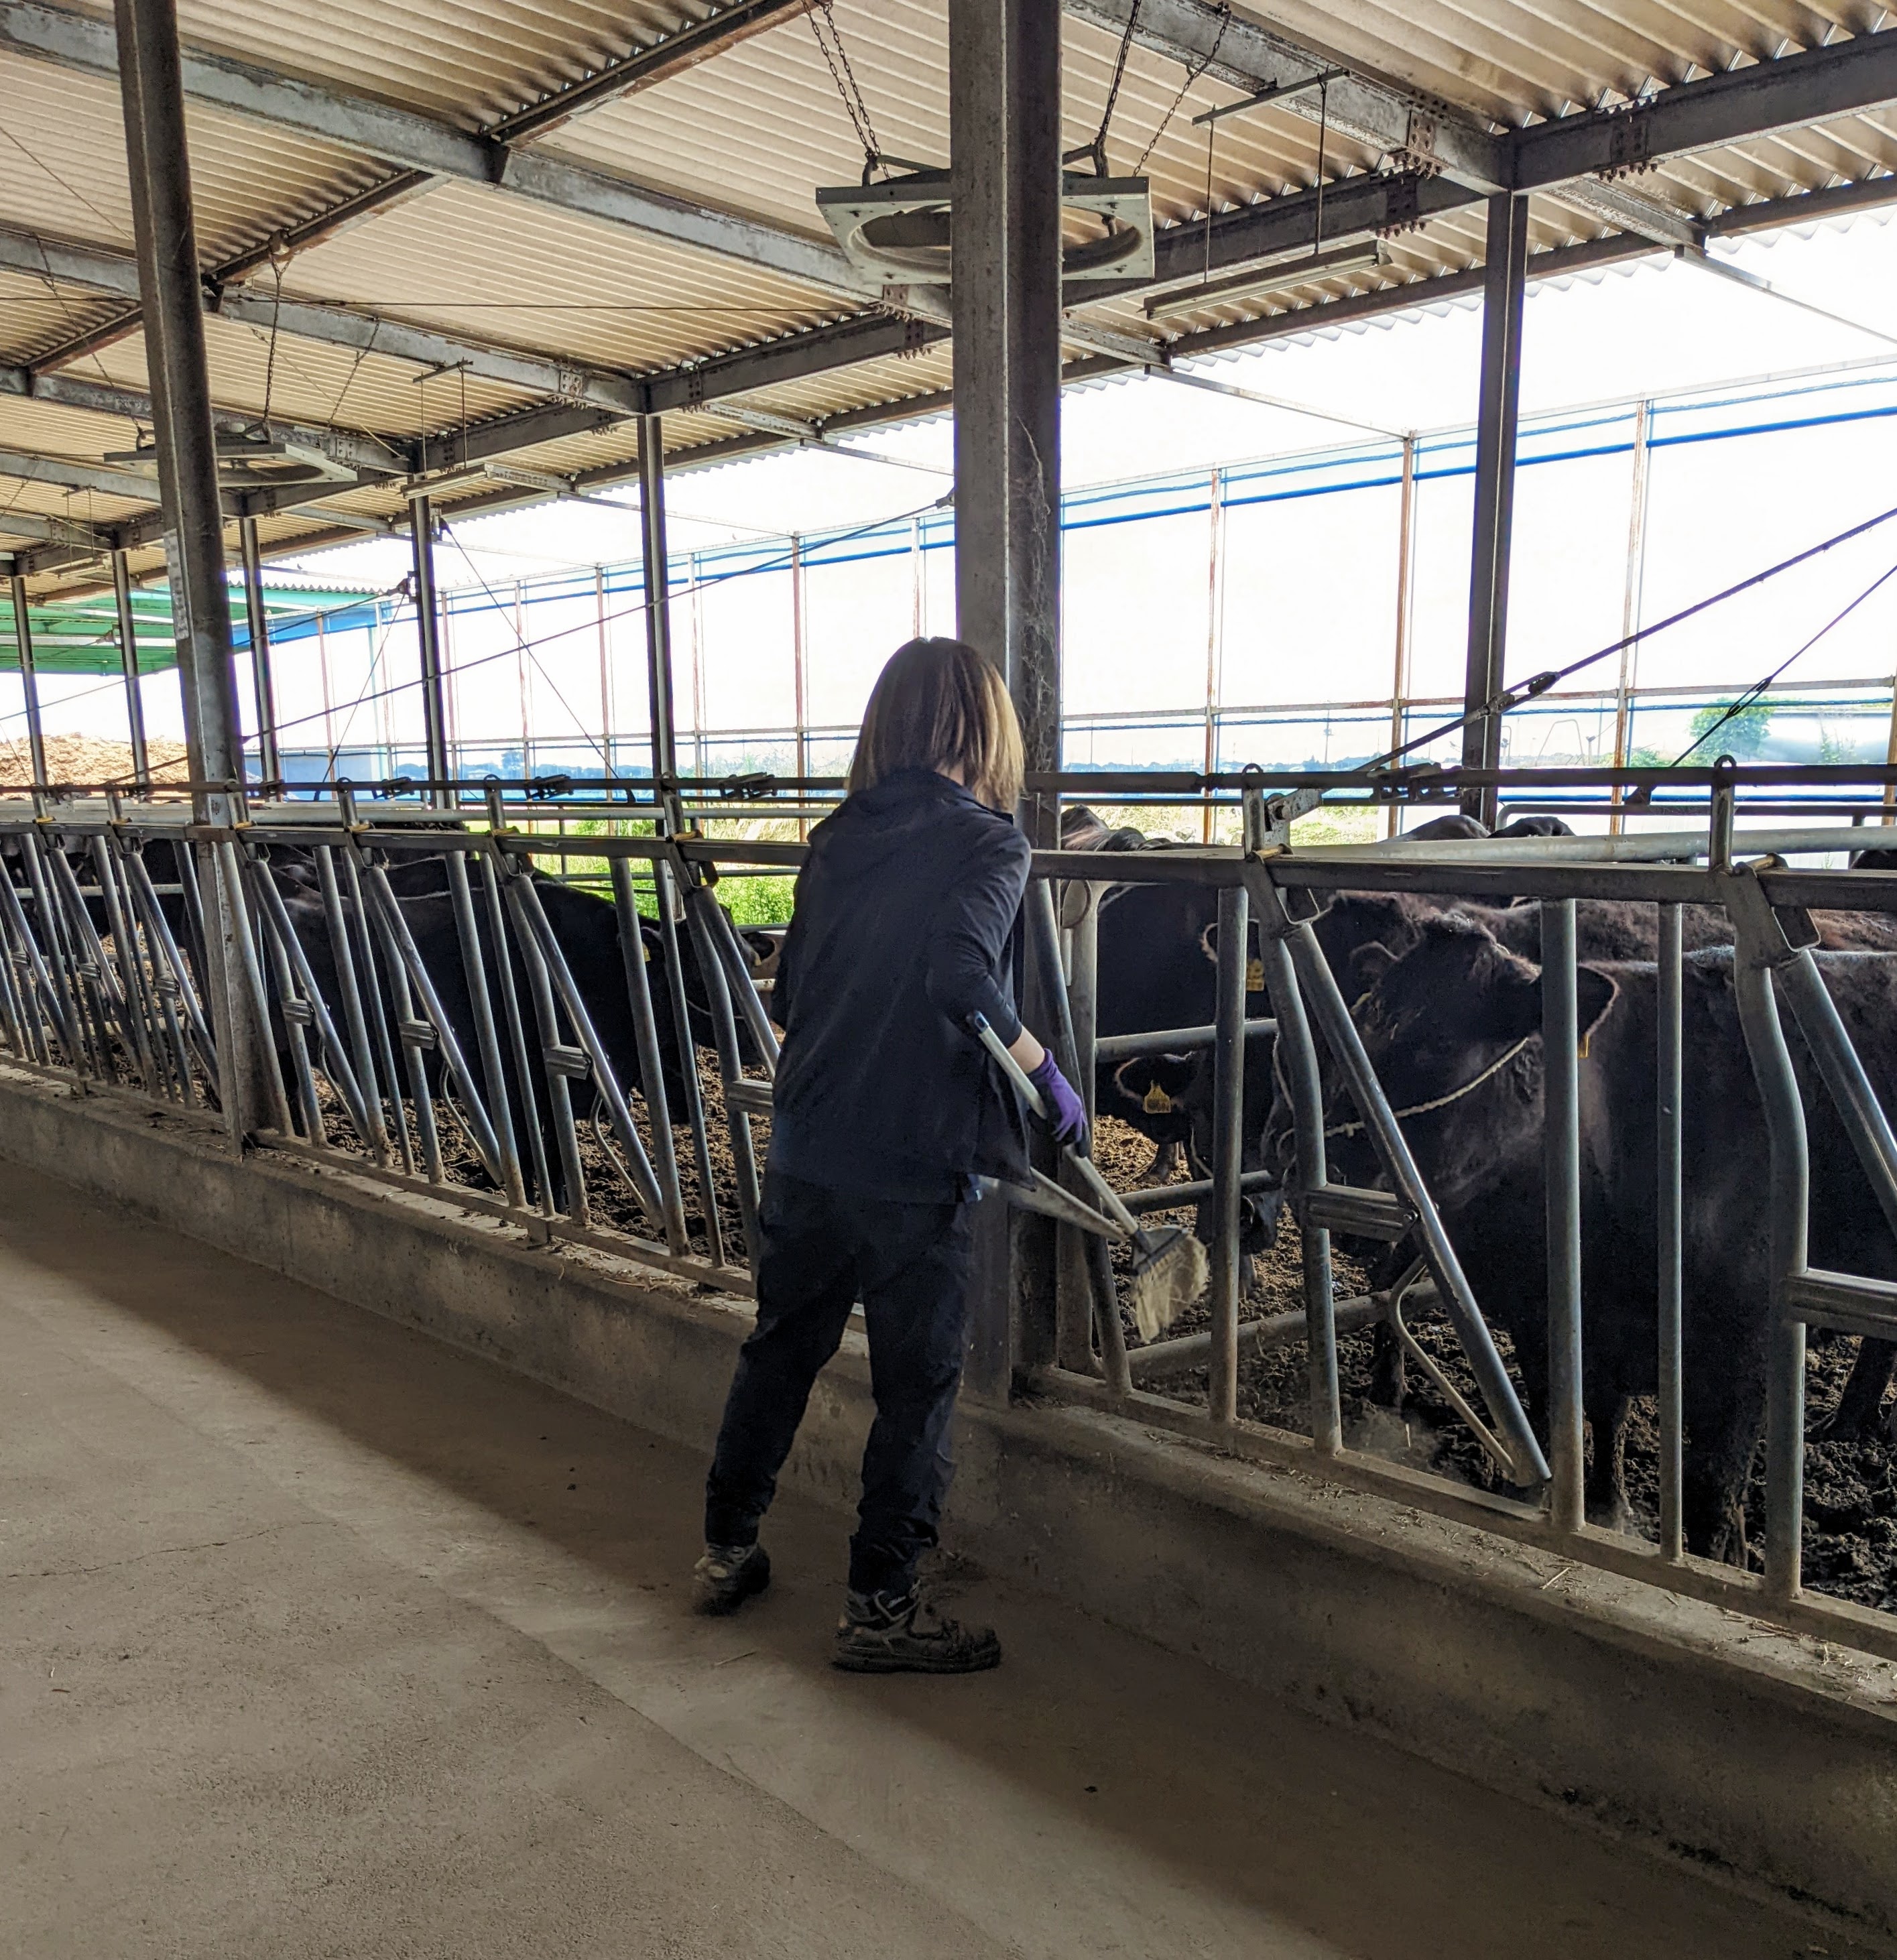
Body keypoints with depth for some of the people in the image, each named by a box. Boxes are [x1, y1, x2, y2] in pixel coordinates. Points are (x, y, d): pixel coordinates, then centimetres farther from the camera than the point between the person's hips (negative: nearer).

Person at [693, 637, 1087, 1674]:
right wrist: (1047, 1077, -14)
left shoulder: (836, 839, 8)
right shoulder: (988, 842, -9)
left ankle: (727, 1550, 35)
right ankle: (880, 1605, 19)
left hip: (804, 1150, 6)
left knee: (779, 1347, 21)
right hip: (918, 1169, -6)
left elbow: (787, 994, 13)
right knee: (917, 1384, 9)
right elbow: (963, 975, -26)